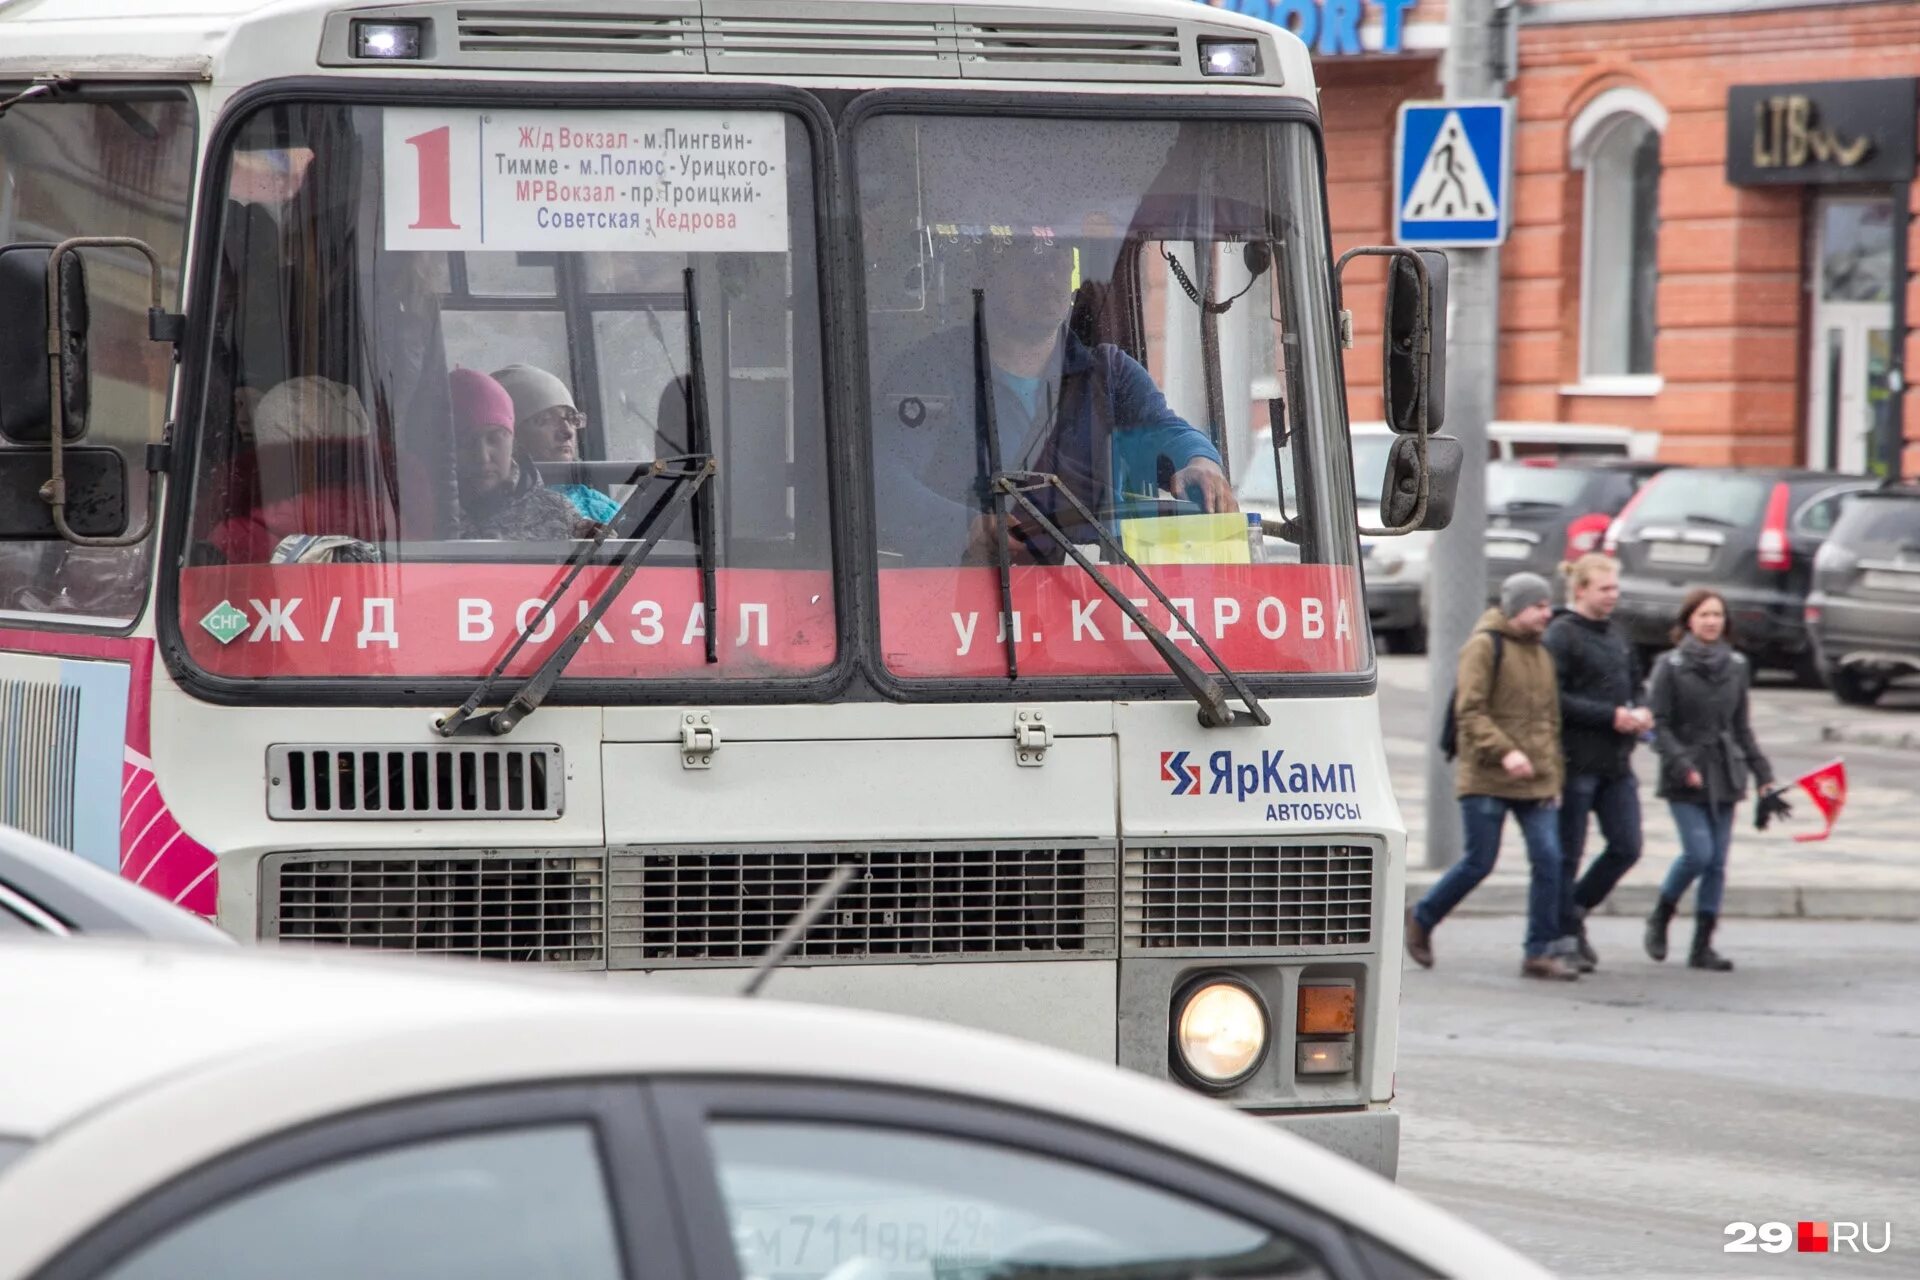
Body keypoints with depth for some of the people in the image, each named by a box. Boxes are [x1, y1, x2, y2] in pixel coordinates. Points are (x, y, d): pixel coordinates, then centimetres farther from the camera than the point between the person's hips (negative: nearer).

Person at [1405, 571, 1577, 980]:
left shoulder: (1542, 655, 17)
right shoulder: (1484, 647, -7)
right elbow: (1469, 711, -15)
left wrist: (1553, 775, 18)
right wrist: (1504, 751, -25)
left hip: (1534, 780, 7)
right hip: (1486, 778, -7)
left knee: (1549, 860, -5)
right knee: (1478, 862, -3)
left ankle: (1540, 952, 0)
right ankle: (1421, 919, 19)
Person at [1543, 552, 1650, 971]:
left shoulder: (1614, 635, 15)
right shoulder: (1562, 635, -9)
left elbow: (1633, 684, 24)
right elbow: (1554, 698, -17)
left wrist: (1639, 713, 2)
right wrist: (1611, 716, -19)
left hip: (1616, 762, 7)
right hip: (1577, 760, -7)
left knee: (1627, 846, 5)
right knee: (1568, 853, 0)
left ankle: (1574, 910, 24)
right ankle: (1566, 937, 9)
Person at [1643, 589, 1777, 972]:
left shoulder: (1736, 665, 10)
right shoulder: (1670, 665, -3)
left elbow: (1742, 727, 16)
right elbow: (1658, 724, -7)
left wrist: (1763, 774, 11)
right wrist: (1682, 766, -18)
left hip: (1725, 776, 4)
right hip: (1685, 781, -4)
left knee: (1717, 862, 2)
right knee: (1698, 853, -14)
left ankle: (1702, 946, 8)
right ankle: (1660, 918, 11)